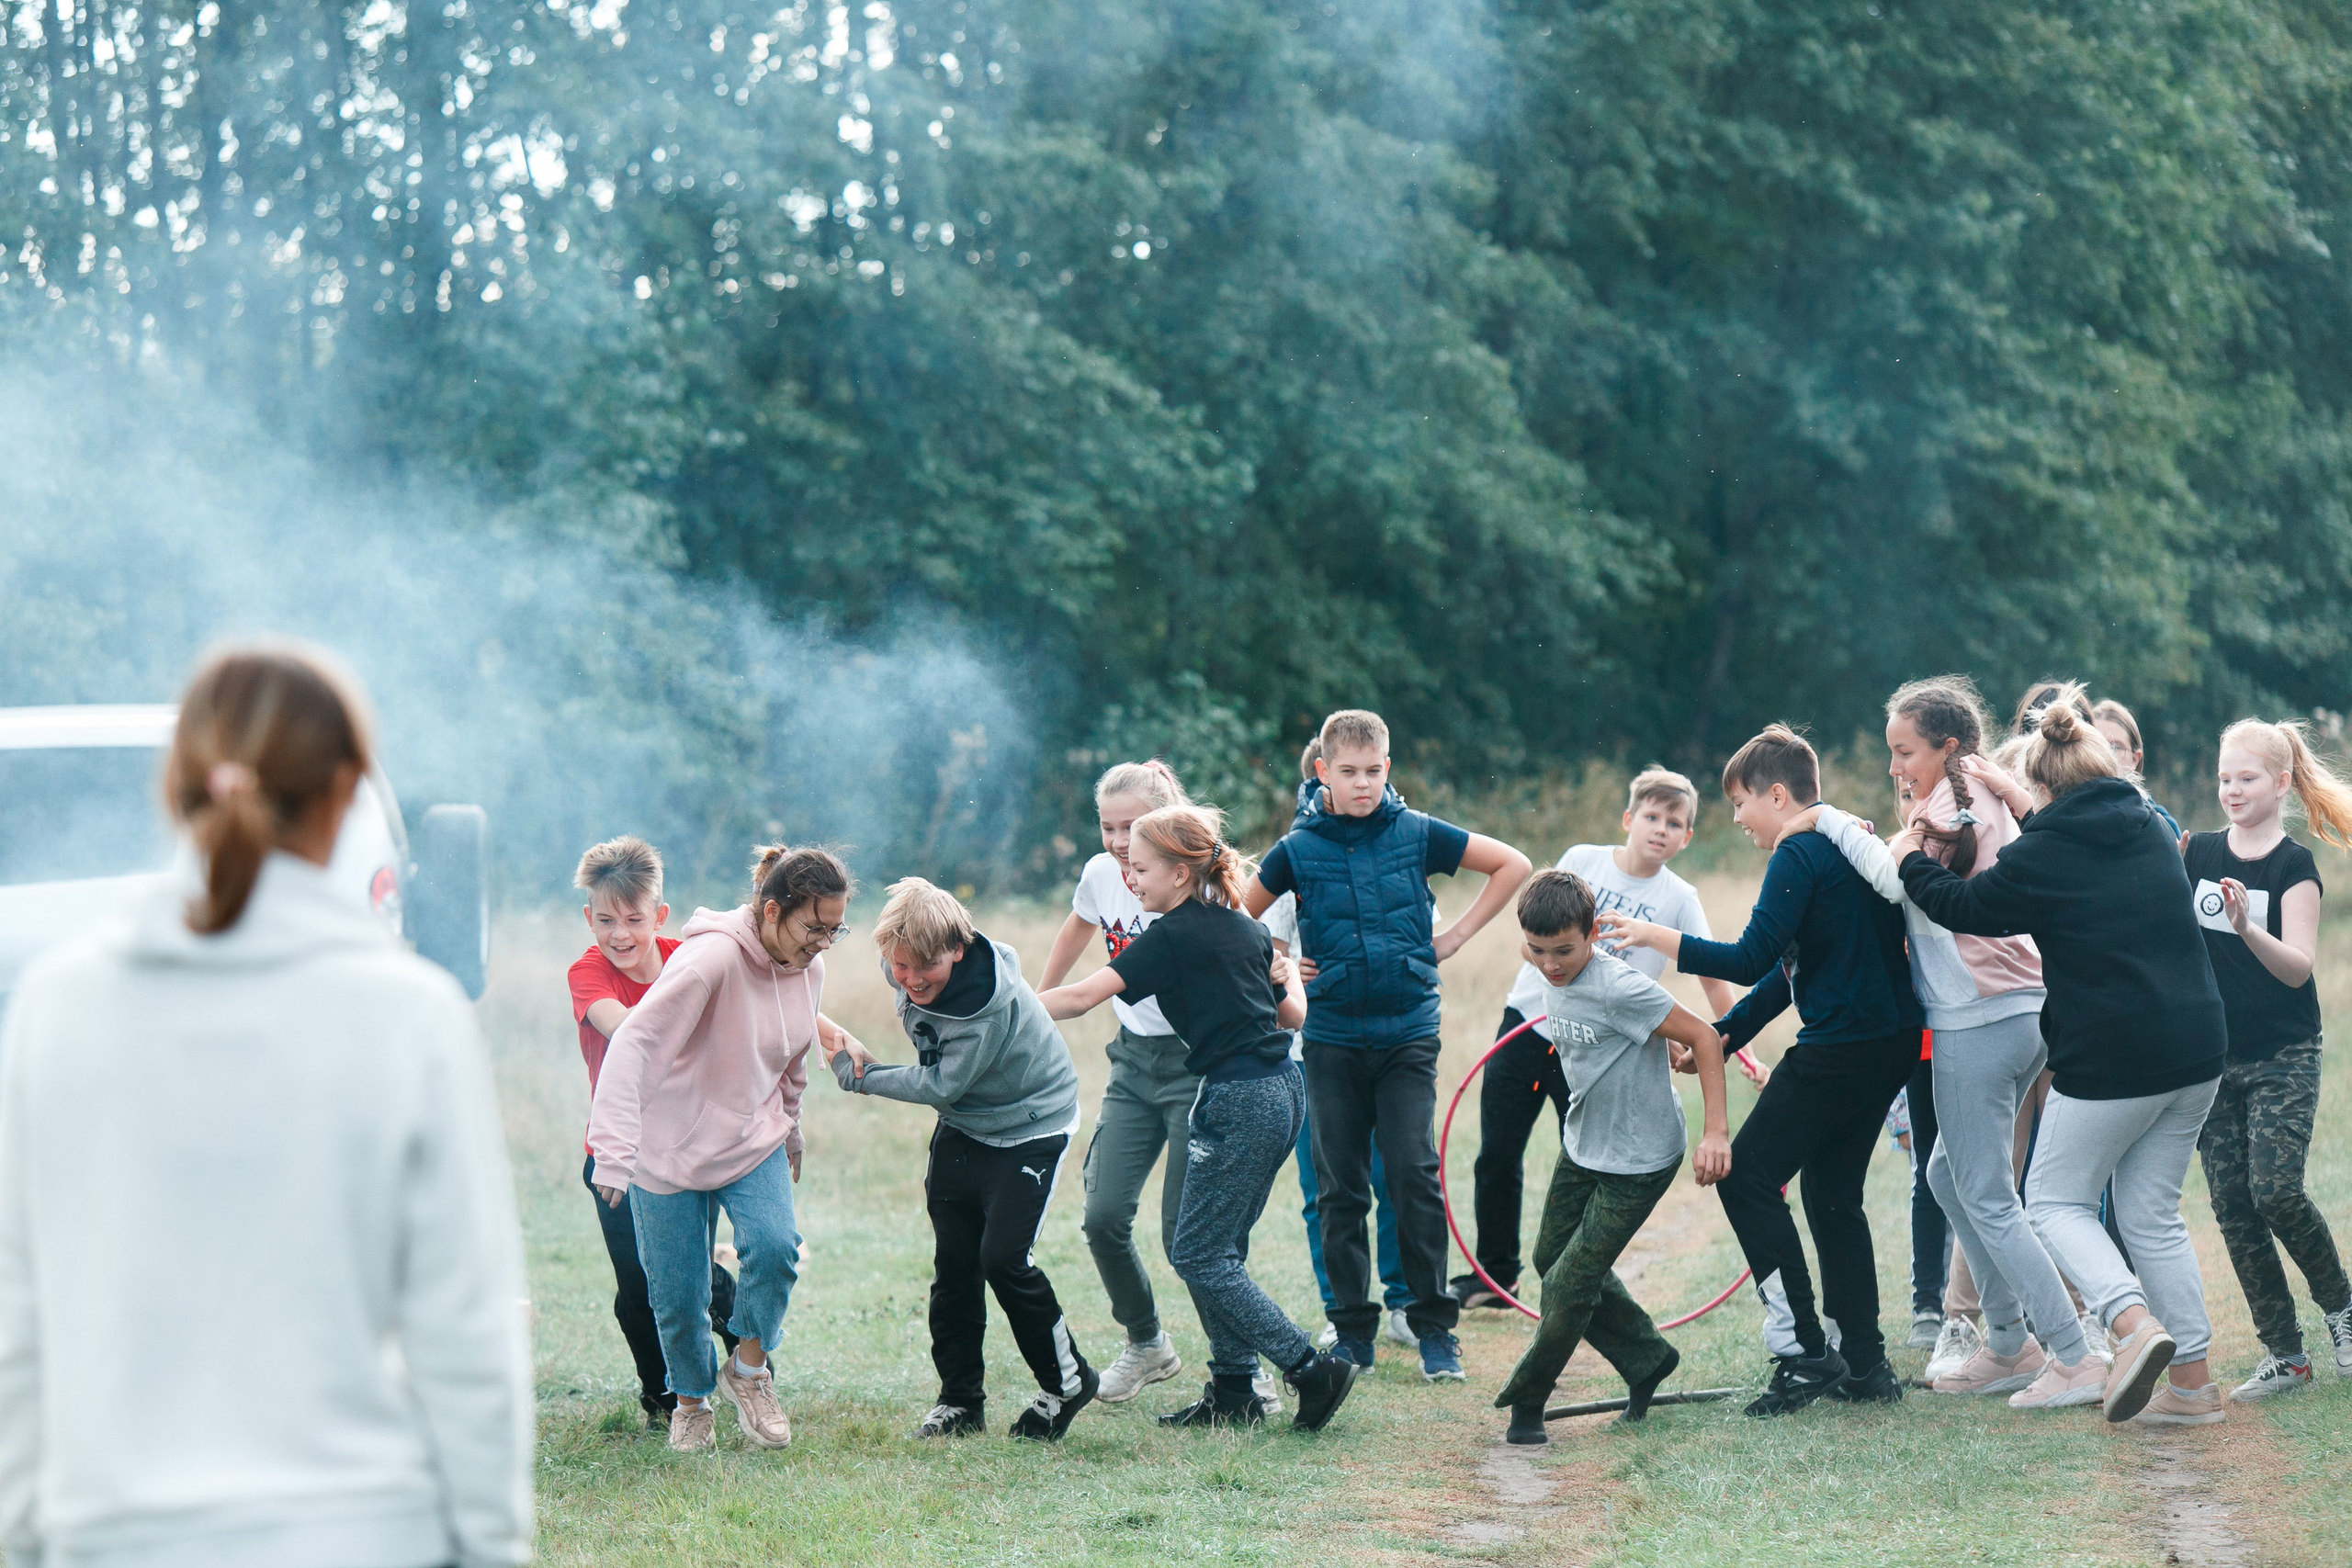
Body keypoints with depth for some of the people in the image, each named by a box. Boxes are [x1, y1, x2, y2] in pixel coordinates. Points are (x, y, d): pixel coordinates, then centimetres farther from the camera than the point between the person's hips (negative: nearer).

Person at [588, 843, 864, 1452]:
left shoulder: (808, 969, -2)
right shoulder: (711, 958, -26)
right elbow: (632, 1043, -31)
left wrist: (788, 1129, 30)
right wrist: (614, 1151, -38)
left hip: (753, 1141, 5)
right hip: (671, 1146, -5)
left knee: (775, 1246, -22)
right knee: (678, 1295, 1)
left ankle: (748, 1366, 4)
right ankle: (691, 1400, 30)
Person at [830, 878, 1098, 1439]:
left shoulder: (992, 1002, -34)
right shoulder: (904, 973, -13)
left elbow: (942, 1084, -24)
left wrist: (862, 1077, -15)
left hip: (1029, 1127, -7)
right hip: (963, 1126, 7)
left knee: (1004, 1257, -13)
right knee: (953, 1262, 2)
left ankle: (1068, 1382, 5)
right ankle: (960, 1400, 11)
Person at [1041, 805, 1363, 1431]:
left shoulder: (1174, 936, -10)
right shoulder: (1246, 927, 13)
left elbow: (1083, 996, -13)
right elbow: (1294, 1015, 18)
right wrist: (1286, 973, 36)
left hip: (1240, 1102, -9)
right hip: (1282, 1091, 9)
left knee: (1200, 1255, -3)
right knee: (1217, 1249, 14)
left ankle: (1311, 1367, -8)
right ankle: (1234, 1391, 14)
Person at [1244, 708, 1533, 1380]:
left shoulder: (1416, 834, -1)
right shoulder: (1299, 849, 0)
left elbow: (1513, 865, 8)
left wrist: (1456, 936, 5)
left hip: (1408, 1031, -1)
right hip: (1333, 1039, 1)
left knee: (1414, 1175, -8)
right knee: (1339, 1189, 4)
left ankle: (1435, 1326, 2)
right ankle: (1351, 1331, 13)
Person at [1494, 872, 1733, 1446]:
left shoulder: (1619, 987, -28)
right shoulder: (1550, 979, -4)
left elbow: (1703, 1036, -26)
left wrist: (1716, 1130, -29)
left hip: (1638, 1160, -9)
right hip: (1583, 1144, 9)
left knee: (1572, 1282, -6)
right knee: (1553, 1257, 17)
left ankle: (1525, 1398, 13)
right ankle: (1648, 1360, 33)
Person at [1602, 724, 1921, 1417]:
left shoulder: (1801, 854, -12)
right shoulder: (1854, 842, 18)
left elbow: (1753, 959, -19)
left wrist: (1655, 936, -11)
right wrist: (1721, 1034, 17)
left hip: (1841, 1047, -10)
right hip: (1893, 1040, 10)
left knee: (1747, 1177, -2)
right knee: (1834, 1192, 17)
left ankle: (1804, 1352, -5)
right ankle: (1864, 1362, 16)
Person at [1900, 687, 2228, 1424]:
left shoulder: (2046, 852, -10)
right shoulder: (2150, 828, 10)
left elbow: (1966, 906, 1)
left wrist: (1910, 860, 18)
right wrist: (2020, 807, 34)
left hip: (2110, 1059, -7)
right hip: (2194, 1052, 7)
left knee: (2055, 1201, 7)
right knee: (2152, 1212, 15)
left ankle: (2134, 1324, -18)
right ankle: (2192, 1381, 10)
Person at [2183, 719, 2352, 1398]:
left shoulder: (2294, 866, -6)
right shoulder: (2198, 853, 6)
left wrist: (2247, 928, -33)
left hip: (2283, 1056, -4)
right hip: (2213, 1055, 4)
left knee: (2276, 1190, -16)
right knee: (2232, 1207, 0)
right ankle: (2284, 1356, 7)